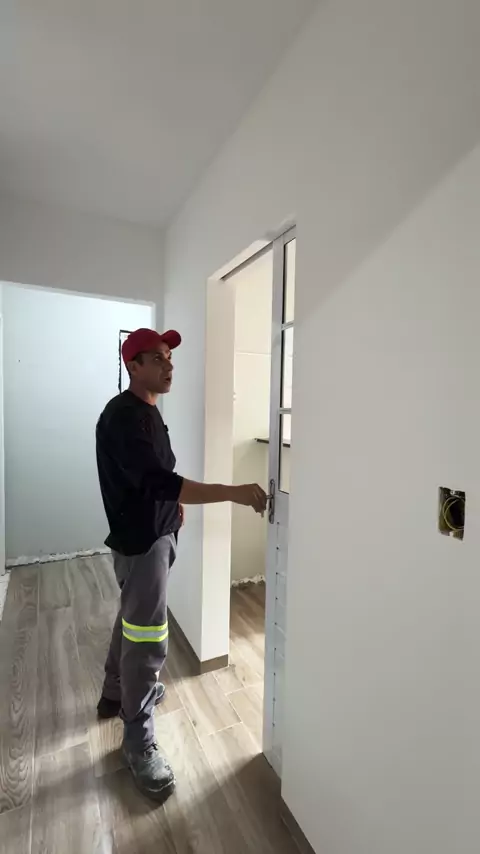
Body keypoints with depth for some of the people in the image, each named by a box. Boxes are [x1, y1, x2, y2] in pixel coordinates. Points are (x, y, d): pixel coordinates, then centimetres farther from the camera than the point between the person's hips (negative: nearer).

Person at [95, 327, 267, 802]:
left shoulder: (146, 410, 9)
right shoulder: (122, 416, -24)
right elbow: (159, 481, -35)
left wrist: (173, 505, 15)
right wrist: (233, 493, -38)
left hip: (153, 533, 10)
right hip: (140, 540, -10)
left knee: (132, 619, 25)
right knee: (148, 640, 2)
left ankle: (116, 693, 47)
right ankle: (139, 742, 22)